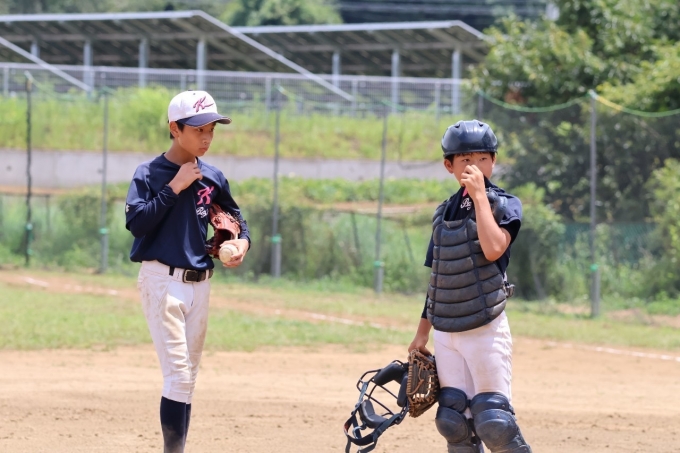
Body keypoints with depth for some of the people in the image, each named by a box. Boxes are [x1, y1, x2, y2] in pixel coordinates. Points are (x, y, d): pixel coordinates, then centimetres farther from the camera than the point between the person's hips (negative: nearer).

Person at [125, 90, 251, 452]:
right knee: (177, 374, -15)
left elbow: (233, 216, 20)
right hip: (162, 281, -6)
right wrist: (175, 187, -18)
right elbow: (137, 223, -18)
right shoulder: (149, 174, -6)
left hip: (200, 283, 6)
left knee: (188, 378, 9)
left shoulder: (212, 177, 7)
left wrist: (242, 240, -1)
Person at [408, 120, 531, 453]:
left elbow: (493, 249, -23)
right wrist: (422, 332, 17)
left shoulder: (504, 205, -3)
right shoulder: (444, 212, 13)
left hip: (486, 330, -6)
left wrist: (480, 195, -18)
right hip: (446, 334, 6)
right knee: (453, 422, 4)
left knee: (493, 423, -11)